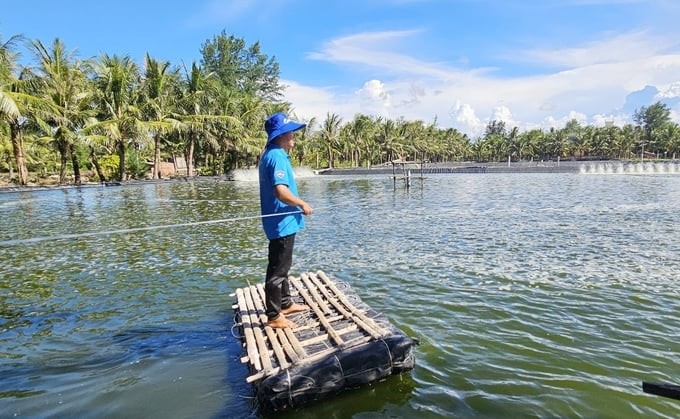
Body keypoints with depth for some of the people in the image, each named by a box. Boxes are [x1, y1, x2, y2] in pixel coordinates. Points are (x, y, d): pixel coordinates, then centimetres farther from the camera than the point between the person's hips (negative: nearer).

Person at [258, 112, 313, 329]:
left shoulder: (274, 154, 13)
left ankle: (285, 303, 37)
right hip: (282, 223, -11)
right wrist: (303, 205, -17)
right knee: (278, 269, -1)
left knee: (282, 266, 21)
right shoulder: (277, 157, -20)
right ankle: (274, 316, 11)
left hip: (282, 221, 11)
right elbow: (281, 191, -29)